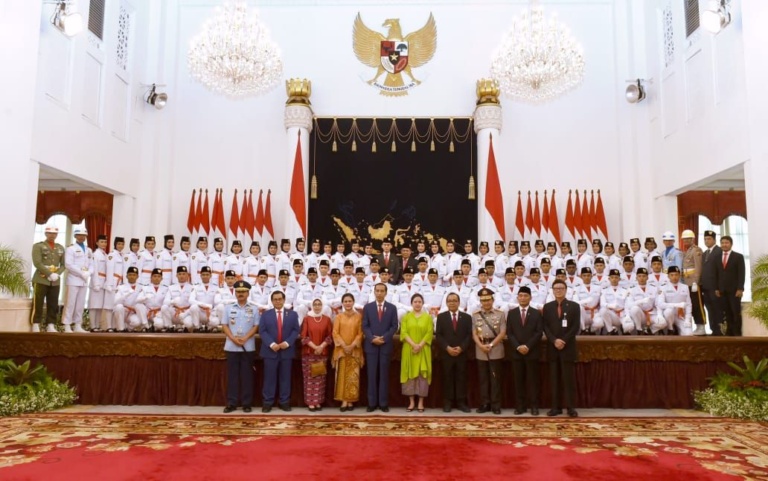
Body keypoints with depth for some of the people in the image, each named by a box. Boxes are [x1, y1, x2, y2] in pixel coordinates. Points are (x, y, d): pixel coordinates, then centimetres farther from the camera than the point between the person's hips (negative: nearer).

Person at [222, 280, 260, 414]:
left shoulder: (253, 309, 4)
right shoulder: (229, 308, 7)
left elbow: (256, 326, 0)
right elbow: (225, 325, 4)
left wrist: (245, 338, -15)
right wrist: (233, 338, -12)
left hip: (248, 347, -1)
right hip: (232, 346, 1)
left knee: (247, 375, 2)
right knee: (232, 374, 4)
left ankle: (246, 403, 8)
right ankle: (231, 403, 10)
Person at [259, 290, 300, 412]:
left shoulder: (292, 314, 9)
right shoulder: (265, 314, 7)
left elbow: (295, 330, 2)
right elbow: (262, 331, -1)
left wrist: (287, 343, -13)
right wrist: (271, 344, -16)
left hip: (286, 350, 1)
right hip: (270, 350, -1)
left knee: (285, 377, 5)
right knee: (269, 377, 1)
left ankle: (284, 402, 12)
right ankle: (267, 402, 8)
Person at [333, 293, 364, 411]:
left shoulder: (358, 316, 2)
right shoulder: (339, 317, 4)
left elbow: (360, 333, -1)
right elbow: (335, 333, -2)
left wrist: (352, 345, -13)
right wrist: (344, 345, -14)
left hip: (354, 350, 0)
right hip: (341, 349, 0)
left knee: (353, 376, 0)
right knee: (342, 375, -2)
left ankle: (350, 401, 6)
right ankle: (344, 401, 1)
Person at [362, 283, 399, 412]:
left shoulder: (392, 308, 5)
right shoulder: (367, 307, 6)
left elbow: (394, 326, 0)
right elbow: (365, 326, 2)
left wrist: (384, 338, -12)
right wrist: (372, 338, -12)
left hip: (386, 345, 0)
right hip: (371, 345, 0)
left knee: (384, 375, 3)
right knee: (372, 375, 2)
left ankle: (383, 403, 8)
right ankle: (372, 403, 7)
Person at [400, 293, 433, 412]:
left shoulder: (428, 317, 5)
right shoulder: (406, 317, 7)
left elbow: (429, 333, -3)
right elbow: (403, 332, -3)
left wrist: (420, 345, -15)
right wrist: (413, 344, -16)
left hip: (423, 350, 0)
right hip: (409, 350, 1)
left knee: (422, 374, 0)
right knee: (410, 374, 1)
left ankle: (421, 402, 5)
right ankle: (411, 402, 7)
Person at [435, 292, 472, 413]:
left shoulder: (467, 317, 8)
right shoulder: (441, 316, 6)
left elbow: (469, 335, 2)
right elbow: (438, 335, 0)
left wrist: (461, 348, -12)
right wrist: (447, 348, -13)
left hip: (462, 353, 1)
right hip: (446, 353, -1)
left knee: (461, 378, 2)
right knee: (447, 378, 2)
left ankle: (461, 402, 8)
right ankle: (447, 402, 8)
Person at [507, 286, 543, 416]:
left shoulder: (536, 313, 4)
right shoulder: (511, 313, 8)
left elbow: (539, 333, -3)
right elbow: (509, 333, 3)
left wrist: (528, 346, -14)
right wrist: (518, 347, -10)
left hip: (532, 352, -1)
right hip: (516, 352, 1)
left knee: (533, 380, 2)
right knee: (518, 380, 4)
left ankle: (534, 406, 8)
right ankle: (520, 406, 9)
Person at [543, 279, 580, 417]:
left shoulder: (574, 306, 3)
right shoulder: (547, 307, 9)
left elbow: (576, 327, -4)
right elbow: (545, 327, 3)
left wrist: (564, 341, -13)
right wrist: (554, 340, -12)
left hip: (568, 347, -2)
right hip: (552, 348, 2)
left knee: (569, 378, 0)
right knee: (554, 379, 4)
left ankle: (571, 407, 6)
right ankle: (556, 407, 9)